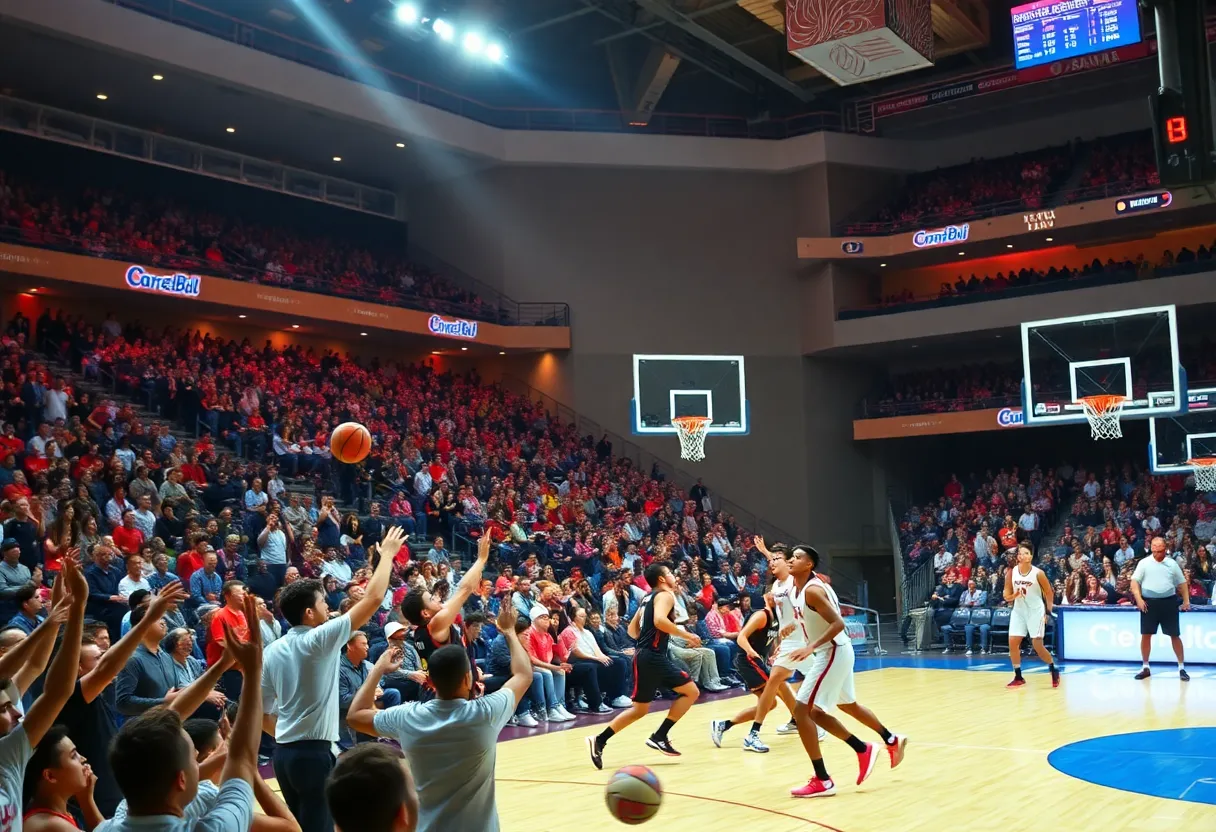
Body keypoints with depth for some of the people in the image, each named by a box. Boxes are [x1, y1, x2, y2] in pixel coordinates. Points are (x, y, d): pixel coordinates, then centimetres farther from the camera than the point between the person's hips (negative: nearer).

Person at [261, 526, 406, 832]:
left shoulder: (272, 651, 7)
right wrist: (387, 554, -1)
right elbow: (373, 598, -12)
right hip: (313, 752, -8)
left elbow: (263, 712, 11)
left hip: (283, 752, 8)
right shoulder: (320, 639, -12)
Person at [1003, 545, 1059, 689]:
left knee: (1038, 646, -6)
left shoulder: (1038, 573, -13)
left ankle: (1054, 670, 18)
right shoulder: (1011, 573, -6)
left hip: (1036, 611, -4)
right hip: (1018, 611, 4)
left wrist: (1048, 612, -6)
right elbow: (1007, 596, 0)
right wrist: (1014, 596, -22)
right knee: (1013, 643, -4)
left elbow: (1049, 592, -2)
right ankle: (1018, 677, 6)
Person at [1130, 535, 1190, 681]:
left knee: (1175, 635, 2)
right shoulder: (1144, 563, 1)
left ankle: (1182, 667, 12)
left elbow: (1182, 583, 12)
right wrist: (1139, 599, -13)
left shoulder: (1172, 563, 6)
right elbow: (1135, 581, -2)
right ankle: (1145, 667, 14)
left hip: (1169, 602, 1)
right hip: (1149, 603, -1)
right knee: (1146, 635, 3)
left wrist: (1186, 601, 4)